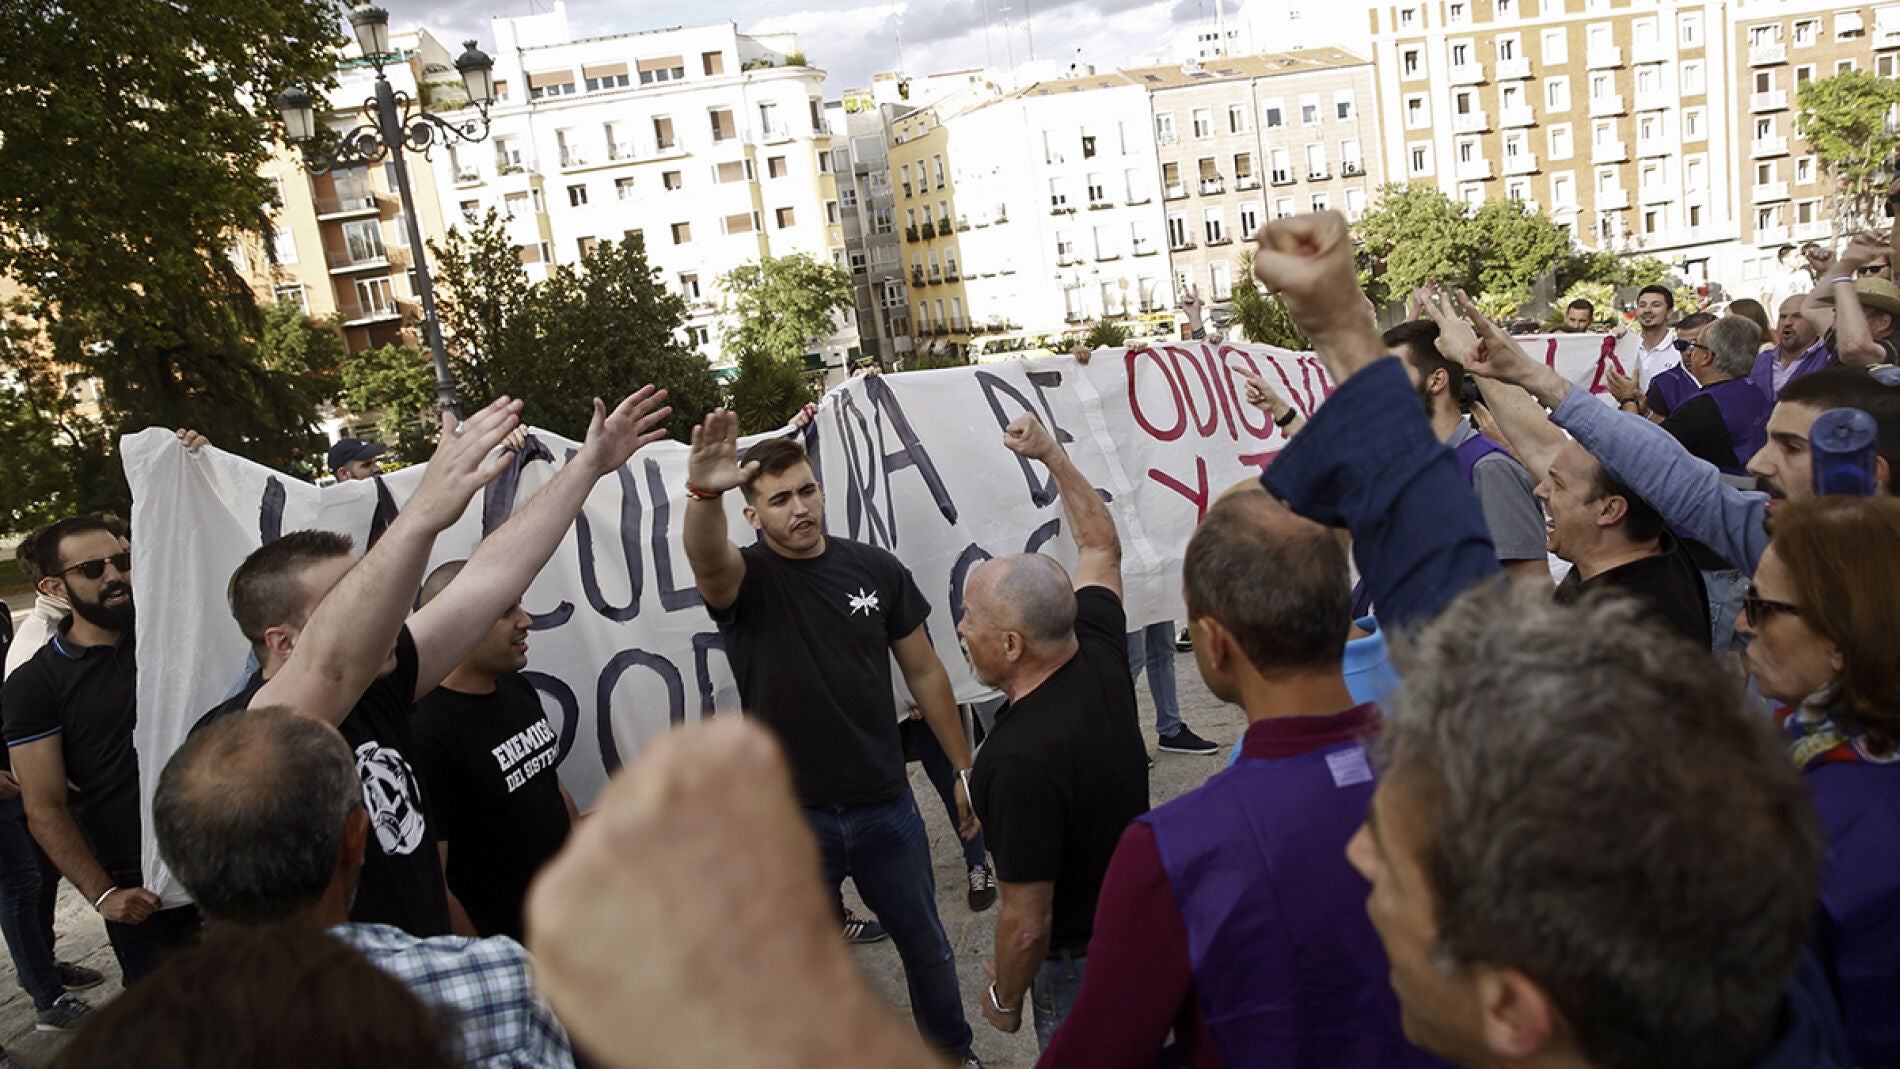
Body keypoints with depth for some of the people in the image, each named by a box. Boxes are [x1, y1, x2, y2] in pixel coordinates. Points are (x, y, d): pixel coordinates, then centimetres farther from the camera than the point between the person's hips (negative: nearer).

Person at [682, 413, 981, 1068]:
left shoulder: (876, 569, -3)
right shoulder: (745, 579, -10)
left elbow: (923, 672, 4)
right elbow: (707, 558, -36)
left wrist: (965, 770, 7)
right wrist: (703, 493, -58)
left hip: (885, 806, 3)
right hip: (789, 818, -2)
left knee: (926, 944, 21)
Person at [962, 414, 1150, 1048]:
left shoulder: (1020, 762, -35)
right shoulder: (1100, 659, -14)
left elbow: (1027, 923, -26)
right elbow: (1101, 550, 7)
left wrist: (1005, 1000, -7)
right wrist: (1052, 455, 10)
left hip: (1080, 959, -7)